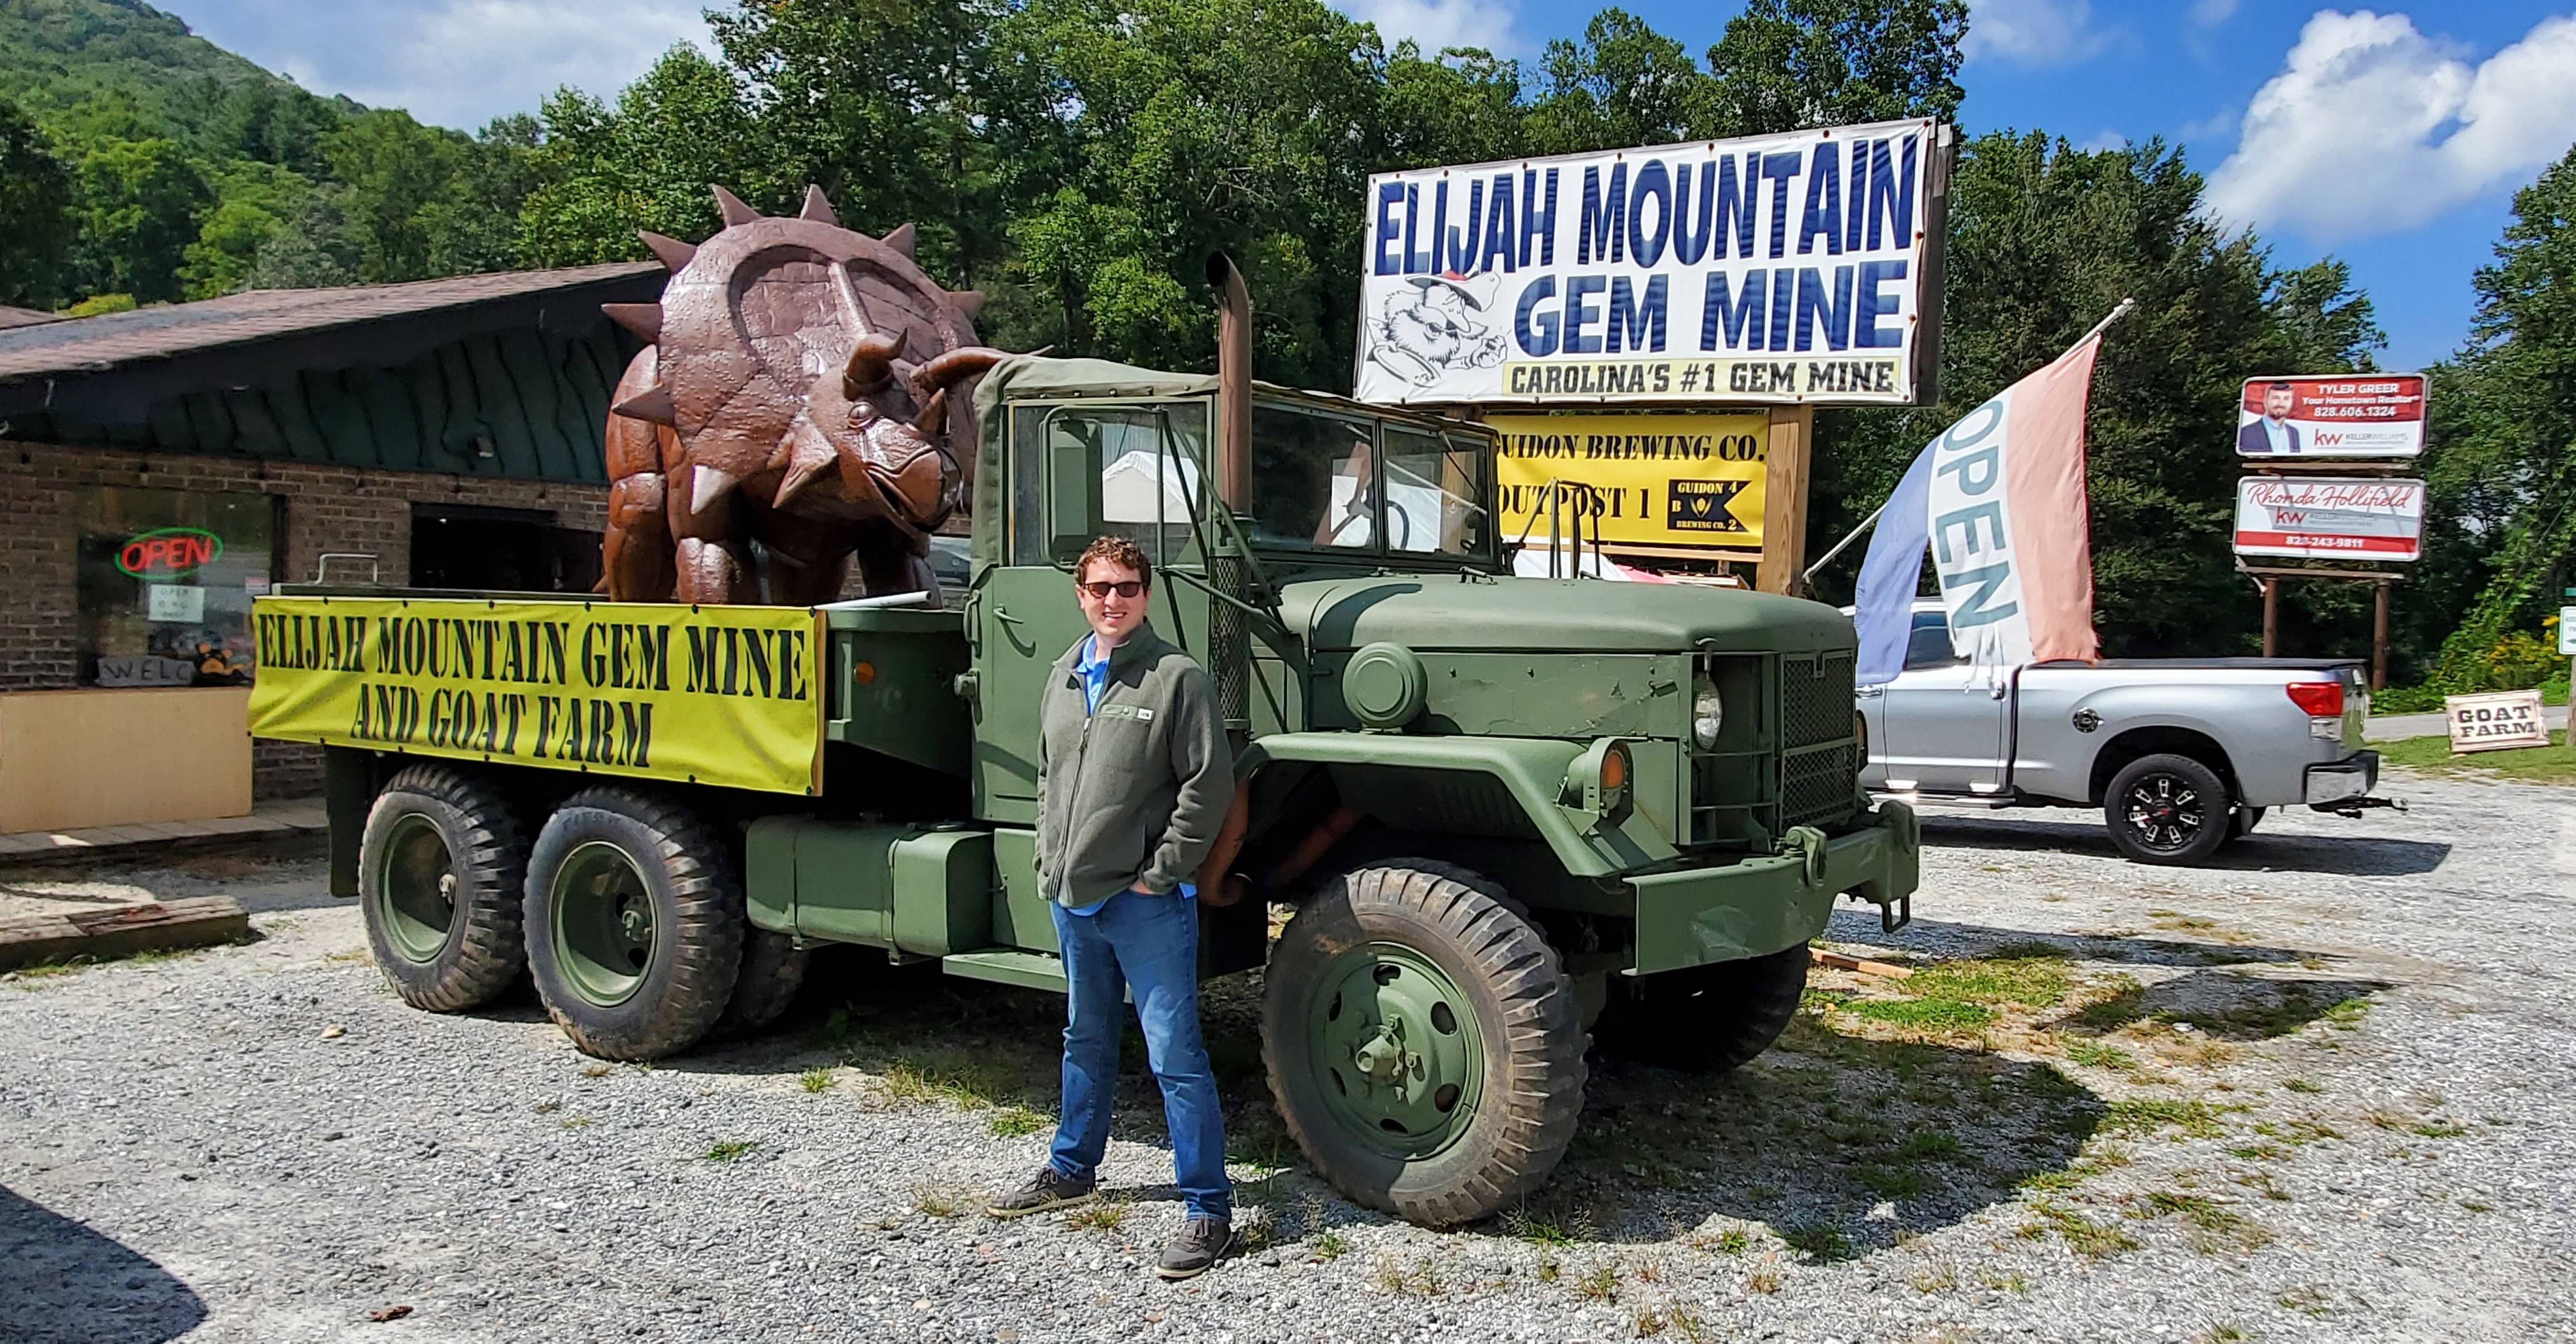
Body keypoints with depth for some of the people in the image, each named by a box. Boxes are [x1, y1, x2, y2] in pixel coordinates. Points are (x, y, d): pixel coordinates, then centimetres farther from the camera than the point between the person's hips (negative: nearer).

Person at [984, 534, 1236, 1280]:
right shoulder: (1063, 678, 11)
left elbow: (1210, 784, -14)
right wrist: (1051, 858, 12)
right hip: (1073, 897, 7)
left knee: (1174, 1054, -4)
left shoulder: (1178, 677, -11)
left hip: (1146, 903, -7)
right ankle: (1072, 1170, 39)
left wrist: (1162, 871, -14)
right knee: (1086, 1041, 23)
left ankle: (1208, 1208, 3)